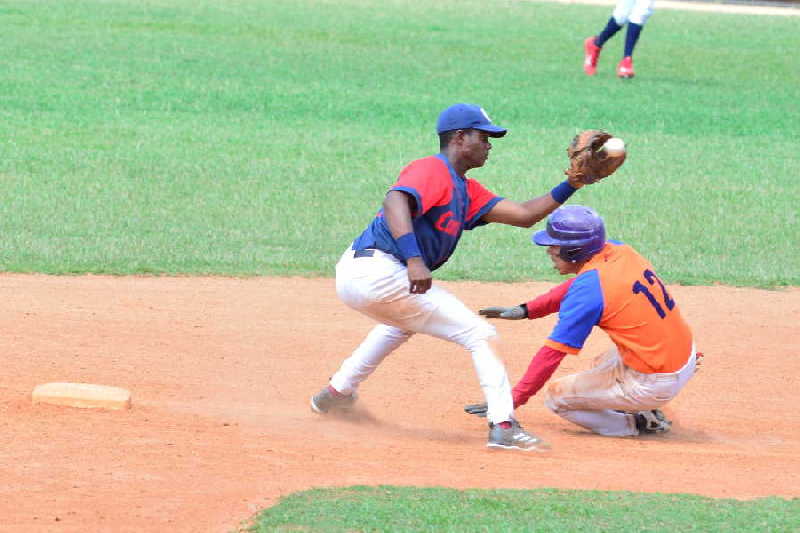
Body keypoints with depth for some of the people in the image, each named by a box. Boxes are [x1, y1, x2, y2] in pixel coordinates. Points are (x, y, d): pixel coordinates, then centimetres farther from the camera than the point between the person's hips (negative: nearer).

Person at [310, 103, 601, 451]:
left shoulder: (466, 191, 21)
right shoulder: (432, 170, -9)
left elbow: (523, 215, 17)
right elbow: (395, 201, -29)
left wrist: (572, 185, 10)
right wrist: (414, 259, -41)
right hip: (379, 274, -11)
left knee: (404, 320, 43)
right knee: (480, 334, -5)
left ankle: (336, 393, 43)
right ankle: (503, 426, -12)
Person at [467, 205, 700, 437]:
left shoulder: (588, 290, -21)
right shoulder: (618, 250, 1)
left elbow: (553, 352, -18)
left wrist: (514, 399, -11)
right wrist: (524, 310, 12)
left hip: (654, 383, -8)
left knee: (556, 396, 3)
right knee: (602, 365, 36)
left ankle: (641, 424, 1)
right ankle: (645, 412, 15)